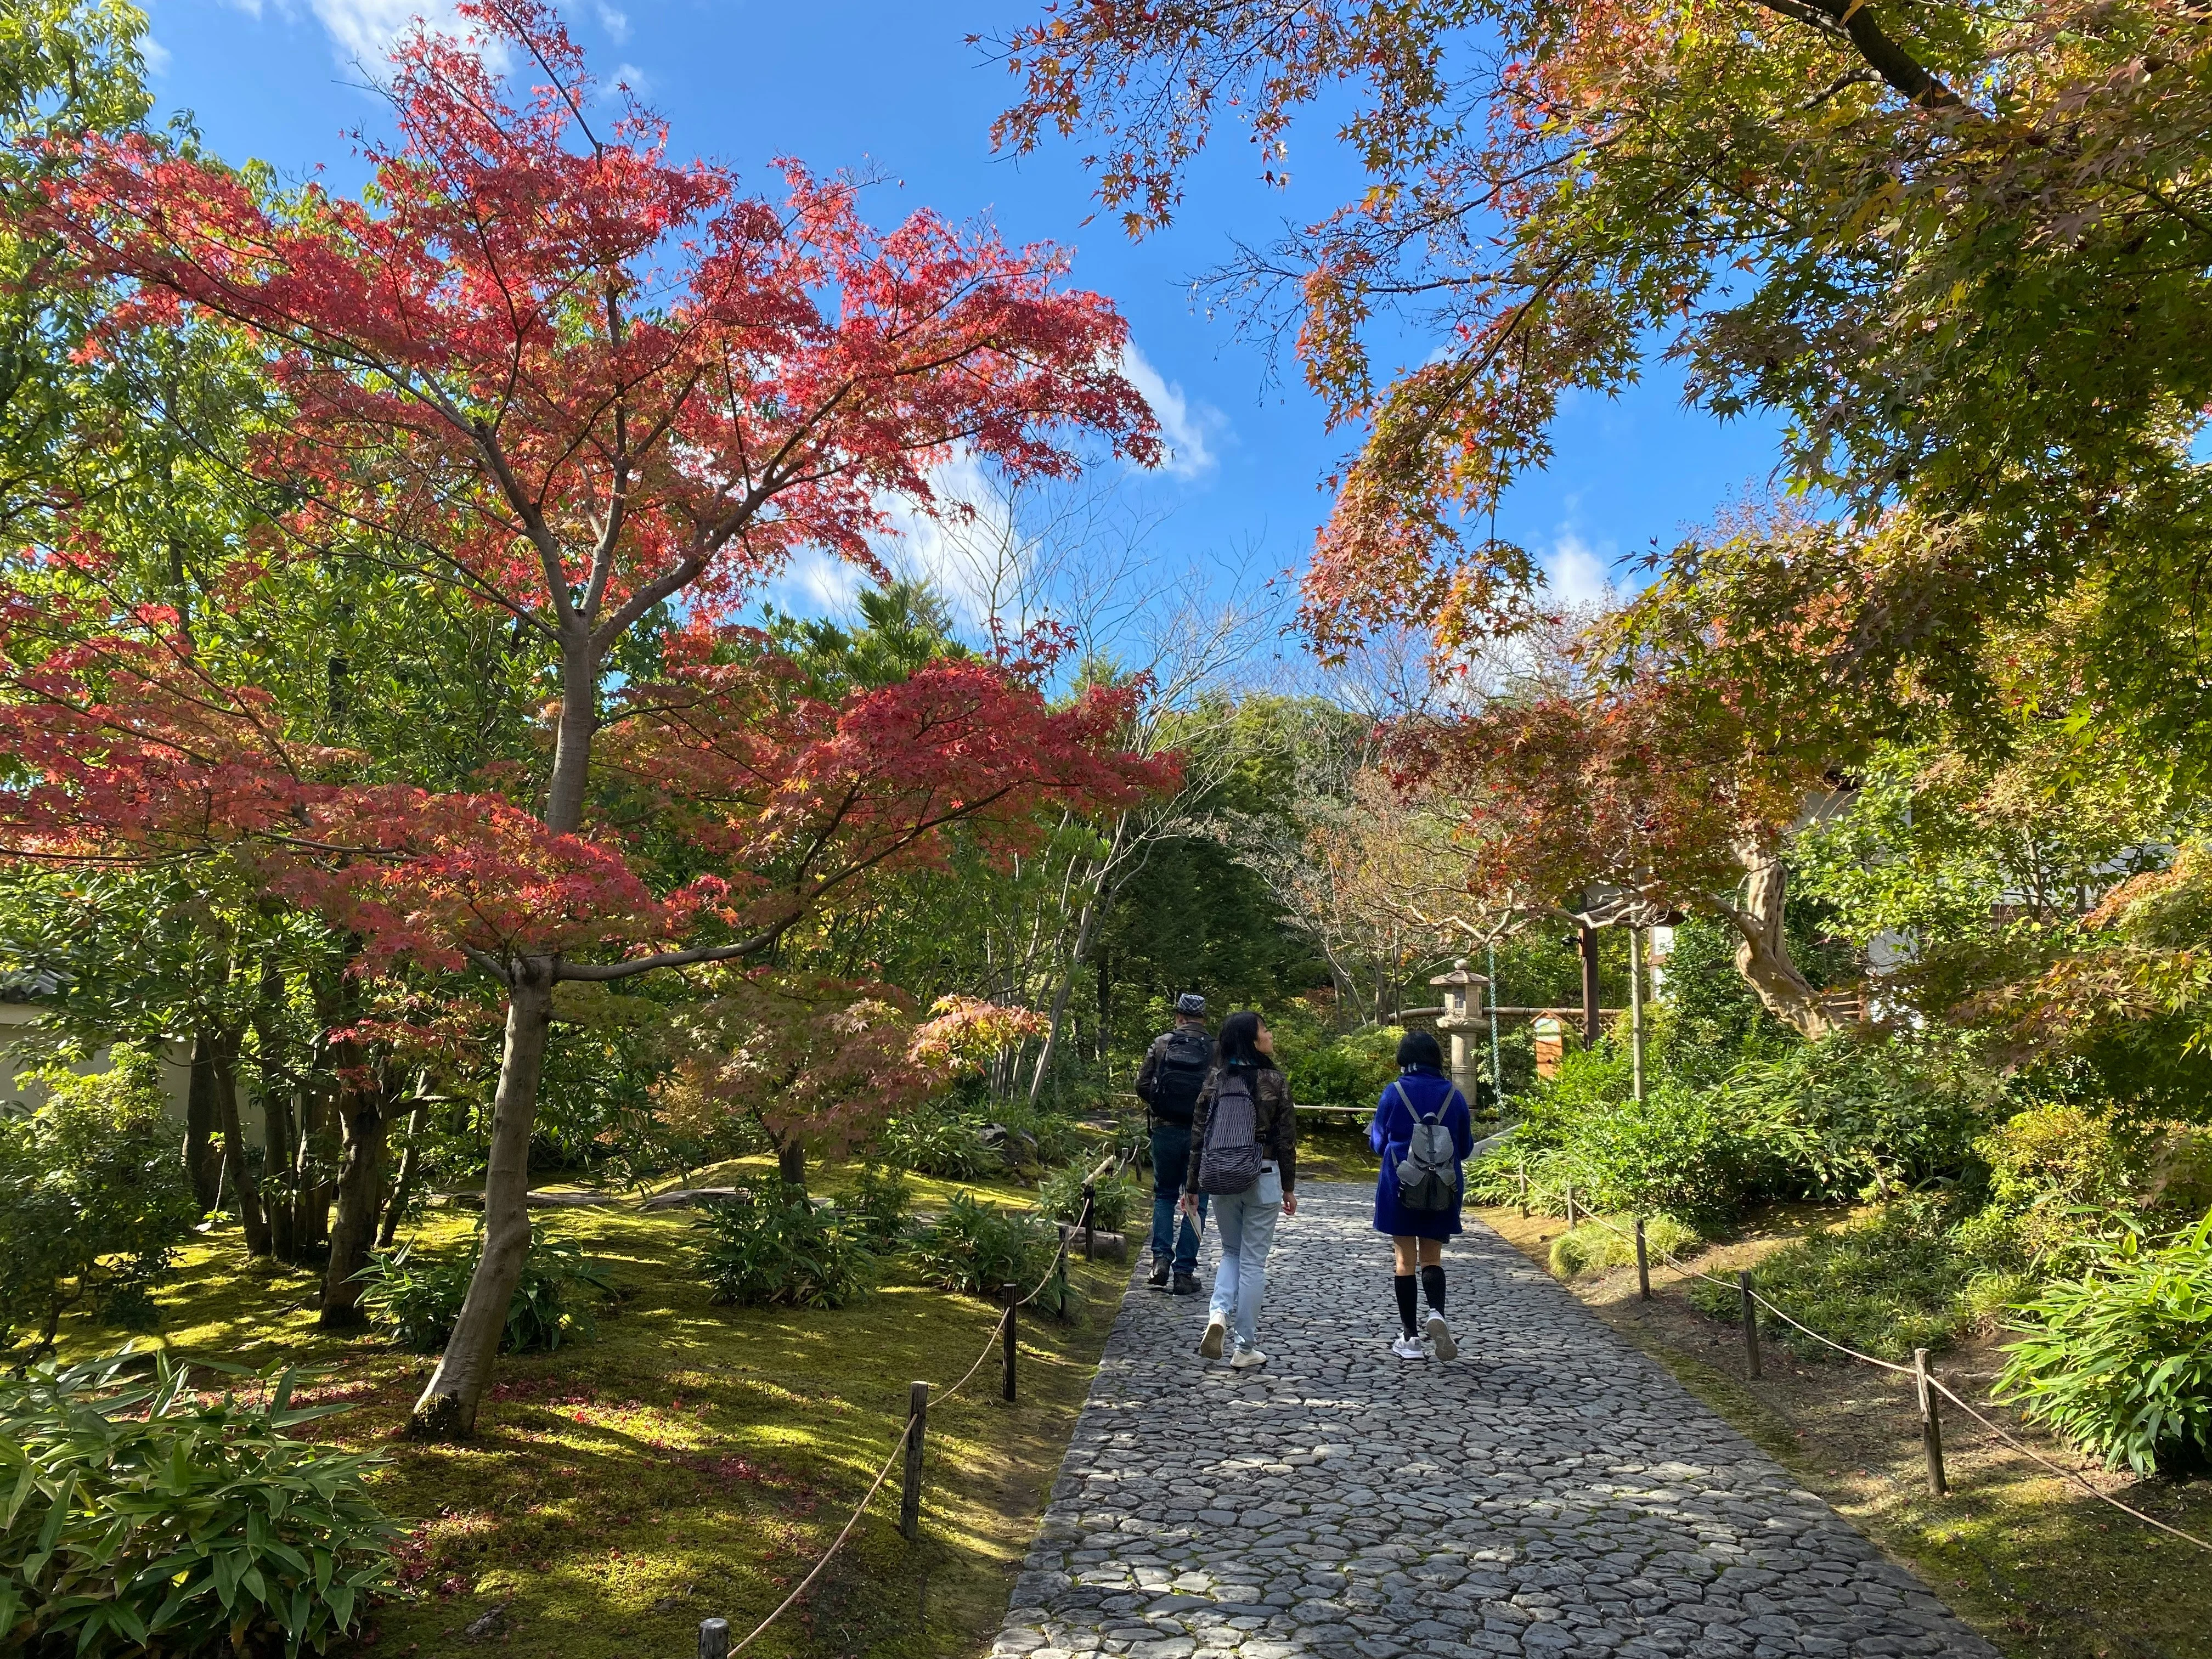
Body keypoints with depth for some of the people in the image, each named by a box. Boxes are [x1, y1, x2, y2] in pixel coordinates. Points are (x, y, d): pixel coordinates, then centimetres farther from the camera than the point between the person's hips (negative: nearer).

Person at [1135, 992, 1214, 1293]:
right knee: (1196, 1202, 8)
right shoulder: (1215, 1050, -5)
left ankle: (1161, 1257, 3)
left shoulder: (1161, 1044, -2)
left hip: (1165, 1130, 1)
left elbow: (1142, 1086, -3)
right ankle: (1184, 1271, 8)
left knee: (1164, 1196, 18)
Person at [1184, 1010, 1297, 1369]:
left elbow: (1199, 1134, 1)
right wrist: (1288, 1187, 6)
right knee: (1253, 1262, 7)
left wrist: (1192, 1186, 8)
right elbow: (1286, 1137, -4)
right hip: (1263, 1178, -3)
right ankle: (1246, 1349, 12)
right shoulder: (1275, 1080, -8)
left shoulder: (1216, 1079, 0)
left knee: (1232, 1252, 21)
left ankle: (1219, 1314, -3)